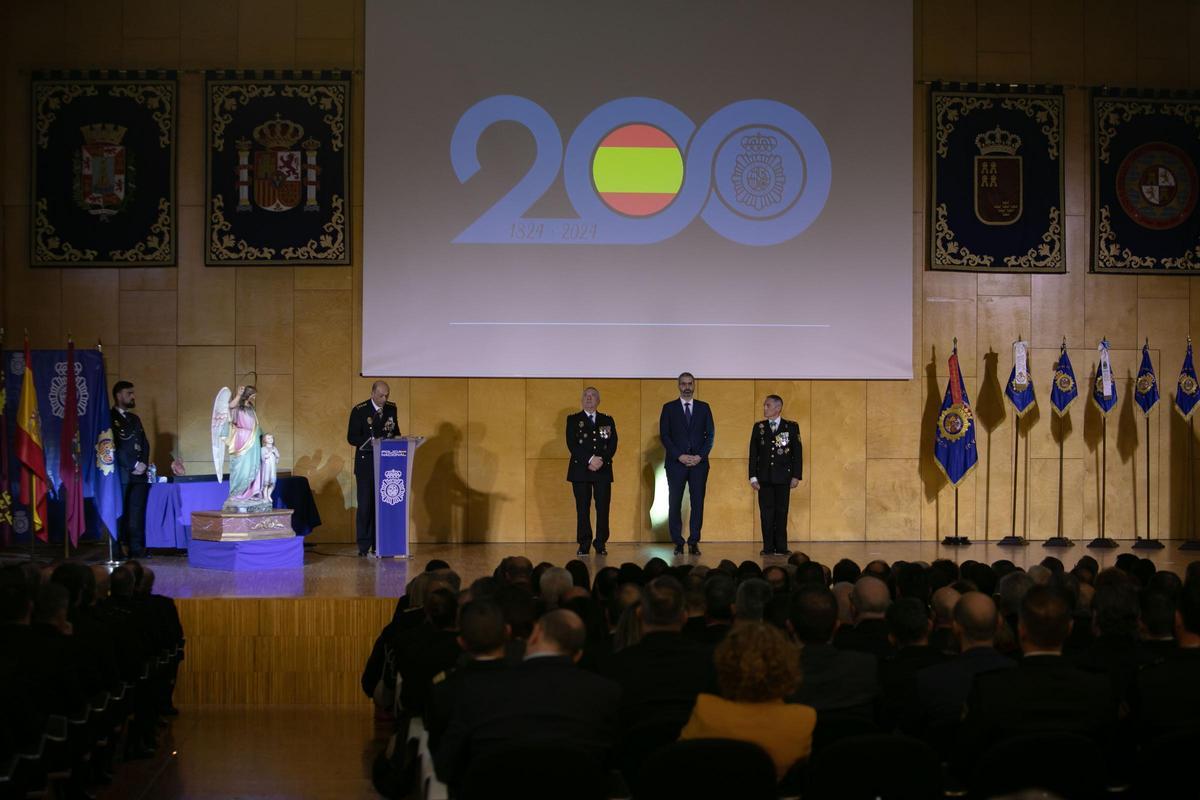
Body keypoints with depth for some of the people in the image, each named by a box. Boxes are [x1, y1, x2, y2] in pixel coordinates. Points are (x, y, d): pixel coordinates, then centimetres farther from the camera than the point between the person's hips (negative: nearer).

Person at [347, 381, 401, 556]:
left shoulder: (391, 409, 8)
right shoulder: (359, 411, -6)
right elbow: (352, 438, -9)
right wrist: (372, 441, -23)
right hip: (366, 464, -4)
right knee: (365, 504, -4)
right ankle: (364, 546, 0)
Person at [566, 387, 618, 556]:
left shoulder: (607, 421, 14)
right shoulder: (573, 420, 8)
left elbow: (613, 445, 5)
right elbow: (572, 444, -4)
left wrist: (601, 460, -12)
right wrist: (590, 460, -15)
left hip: (603, 470, 1)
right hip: (580, 469, -1)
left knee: (603, 507, -4)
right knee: (583, 508, -3)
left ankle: (601, 544, 1)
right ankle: (584, 545, 2)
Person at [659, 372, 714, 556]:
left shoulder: (704, 408, 11)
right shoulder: (669, 408, 6)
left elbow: (710, 434, 7)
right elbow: (664, 435, 1)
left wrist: (700, 456, -7)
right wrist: (679, 456, -10)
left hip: (699, 463, 1)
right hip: (676, 463, -1)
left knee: (698, 503, -2)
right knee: (675, 504, -3)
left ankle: (694, 542, 2)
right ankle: (678, 543, 2)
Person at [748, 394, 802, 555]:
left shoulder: (792, 427, 3)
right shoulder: (758, 427, 8)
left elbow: (797, 453, 2)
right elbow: (753, 453, 7)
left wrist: (796, 476, -4)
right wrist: (753, 477, 0)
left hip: (783, 477, -1)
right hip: (764, 477, 1)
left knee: (781, 512, 1)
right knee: (766, 512, 0)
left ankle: (781, 547, 5)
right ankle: (768, 547, 3)